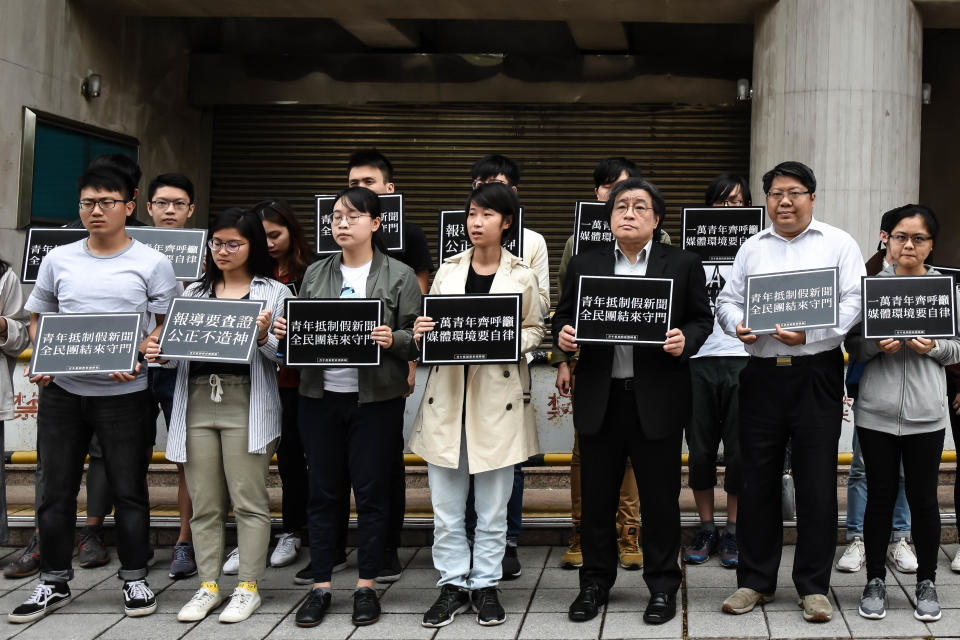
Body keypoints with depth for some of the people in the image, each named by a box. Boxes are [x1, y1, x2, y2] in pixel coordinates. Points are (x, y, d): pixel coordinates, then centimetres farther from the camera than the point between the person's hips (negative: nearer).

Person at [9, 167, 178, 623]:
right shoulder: (59, 260, 8)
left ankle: (134, 579, 19)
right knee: (57, 490, 8)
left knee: (129, 489, 5)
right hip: (61, 391, 3)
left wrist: (138, 358, -17)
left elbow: (166, 325, 1)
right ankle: (54, 583, 21)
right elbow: (38, 318, 16)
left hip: (123, 394, -3)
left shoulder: (152, 264, 0)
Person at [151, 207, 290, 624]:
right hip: (197, 399, 4)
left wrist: (263, 338, -19)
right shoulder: (195, 293, 17)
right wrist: (158, 353, -6)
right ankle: (208, 586, 15)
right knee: (204, 502, 6)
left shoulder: (274, 293, 5)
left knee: (248, 500, -1)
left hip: (246, 402, -4)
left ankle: (248, 587, 8)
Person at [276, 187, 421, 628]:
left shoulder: (399, 276, 1)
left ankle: (366, 586, 17)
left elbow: (418, 339, -2)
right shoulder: (315, 274, 11)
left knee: (371, 490, 4)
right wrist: (285, 332, -8)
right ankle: (321, 587, 17)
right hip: (320, 396, 3)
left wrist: (393, 340, -22)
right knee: (323, 491, 7)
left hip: (375, 398, -3)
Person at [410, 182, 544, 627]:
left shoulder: (522, 277, 2)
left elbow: (536, 330, 6)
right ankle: (454, 584, 16)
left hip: (497, 398, -2)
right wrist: (420, 333, -9)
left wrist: (511, 341, -14)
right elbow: (430, 325, 13)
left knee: (492, 505, 5)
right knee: (446, 504, 4)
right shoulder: (447, 272, 9)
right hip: (447, 395, 2)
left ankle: (486, 585, 18)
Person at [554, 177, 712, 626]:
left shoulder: (683, 265, 4)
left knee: (660, 496, 6)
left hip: (657, 399, -1)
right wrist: (563, 335, -10)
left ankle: (662, 585, 21)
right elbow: (564, 316, 12)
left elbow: (701, 319, 6)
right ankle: (595, 581, 25)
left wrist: (685, 341, -14)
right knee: (597, 496, 9)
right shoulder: (584, 265, 8)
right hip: (600, 399, 2)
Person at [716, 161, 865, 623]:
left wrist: (809, 333, -18)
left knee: (817, 482, 0)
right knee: (756, 479, 6)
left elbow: (853, 302, -5)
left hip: (816, 373, -3)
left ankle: (813, 586, 12)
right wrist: (738, 325, -8)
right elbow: (727, 299, 14)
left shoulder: (838, 244, 4)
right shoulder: (752, 247, 14)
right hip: (762, 373, 3)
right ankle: (755, 580, 18)